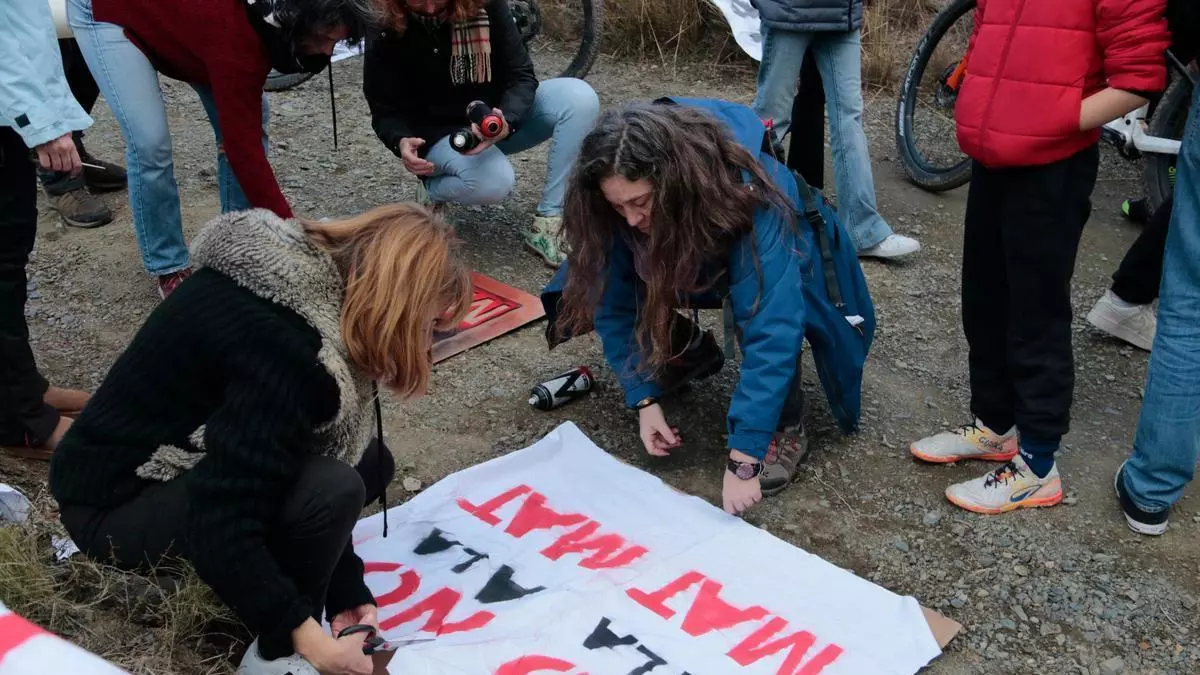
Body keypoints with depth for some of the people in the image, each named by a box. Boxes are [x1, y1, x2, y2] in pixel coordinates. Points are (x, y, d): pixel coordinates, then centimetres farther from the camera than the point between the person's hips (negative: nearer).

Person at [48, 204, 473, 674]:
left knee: (368, 462, 3)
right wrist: (304, 634, -25)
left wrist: (346, 587, -1)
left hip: (177, 459, 9)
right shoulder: (286, 349, -33)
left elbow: (346, 450, 0)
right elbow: (218, 522, -33)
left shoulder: (320, 285, -3)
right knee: (330, 489, -27)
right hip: (116, 502, -9)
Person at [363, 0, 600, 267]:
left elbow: (521, 75, -15)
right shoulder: (387, 34, -19)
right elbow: (386, 110, -11)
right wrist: (401, 141, -35)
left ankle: (546, 227, -21)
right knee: (494, 182, -38)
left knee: (580, 97, -24)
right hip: (439, 133, -3)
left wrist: (508, 121, -37)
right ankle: (431, 188, 0)